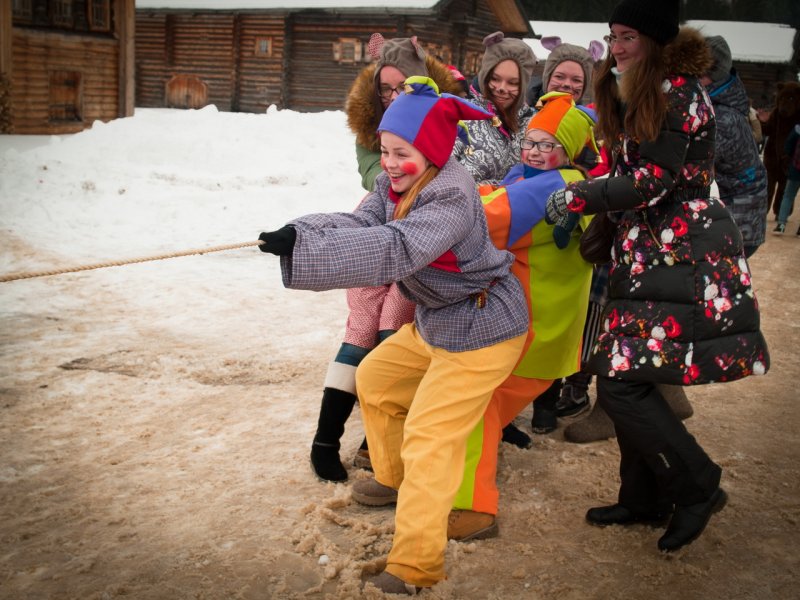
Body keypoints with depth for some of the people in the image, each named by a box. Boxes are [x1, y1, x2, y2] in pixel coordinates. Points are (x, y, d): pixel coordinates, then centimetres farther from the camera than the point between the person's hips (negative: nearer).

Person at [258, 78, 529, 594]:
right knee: (374, 379, 22)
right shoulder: (396, 185, 0)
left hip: (482, 329, -10)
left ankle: (414, 566, -5)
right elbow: (360, 223, -11)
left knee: (428, 436, -12)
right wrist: (301, 230, -32)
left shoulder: (450, 199, -30)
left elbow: (394, 249, -42)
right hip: (435, 320, 10)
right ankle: (394, 478, 43)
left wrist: (302, 249, -47)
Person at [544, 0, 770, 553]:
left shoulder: (677, 92, -11)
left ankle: (697, 487, 4)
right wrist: (601, 228, 11)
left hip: (683, 256, -9)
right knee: (628, 378, 10)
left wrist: (577, 198, -11)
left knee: (621, 382, -12)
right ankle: (645, 498, 23)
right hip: (649, 254, 9)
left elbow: (653, 181, -17)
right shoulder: (637, 97, 18)